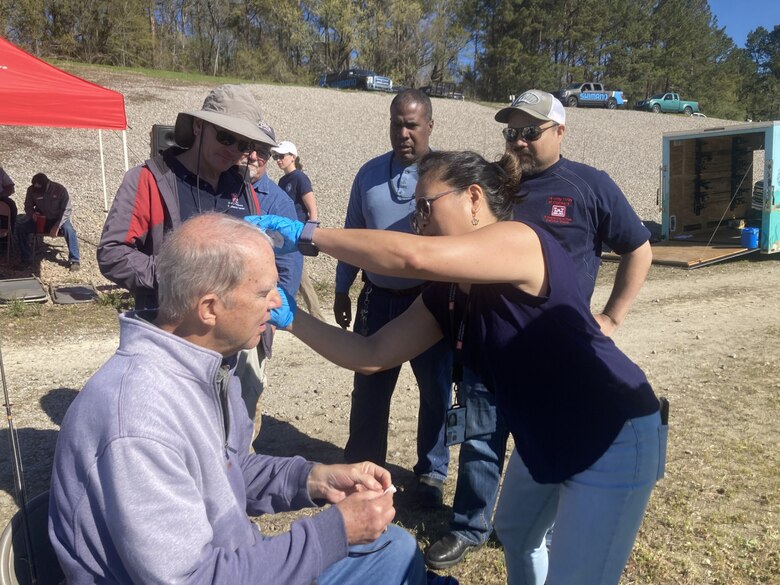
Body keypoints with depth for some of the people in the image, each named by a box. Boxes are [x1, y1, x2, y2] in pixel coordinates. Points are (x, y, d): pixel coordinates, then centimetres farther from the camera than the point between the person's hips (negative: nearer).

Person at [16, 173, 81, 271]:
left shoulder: (60, 190, -18)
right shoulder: (31, 190, -8)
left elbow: (67, 210, -15)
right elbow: (28, 207, 6)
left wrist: (57, 226, -25)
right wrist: (32, 214, -19)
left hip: (58, 219, -3)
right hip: (40, 220, 3)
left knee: (69, 230, -35)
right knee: (21, 228, -20)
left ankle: (75, 260, -24)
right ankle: (26, 258, -3)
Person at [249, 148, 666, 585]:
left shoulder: (520, 240, -24)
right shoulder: (445, 297, 0)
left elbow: (416, 257, -41)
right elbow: (371, 355, -1)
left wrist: (309, 235, -31)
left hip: (614, 442, -8)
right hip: (546, 439, 9)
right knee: (516, 534, 29)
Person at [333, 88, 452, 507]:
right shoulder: (369, 173, 4)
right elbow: (352, 234, 11)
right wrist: (342, 290, 12)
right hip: (377, 298, 3)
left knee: (436, 391, 11)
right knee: (369, 389, 14)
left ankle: (431, 474, 31)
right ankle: (361, 467, 33)